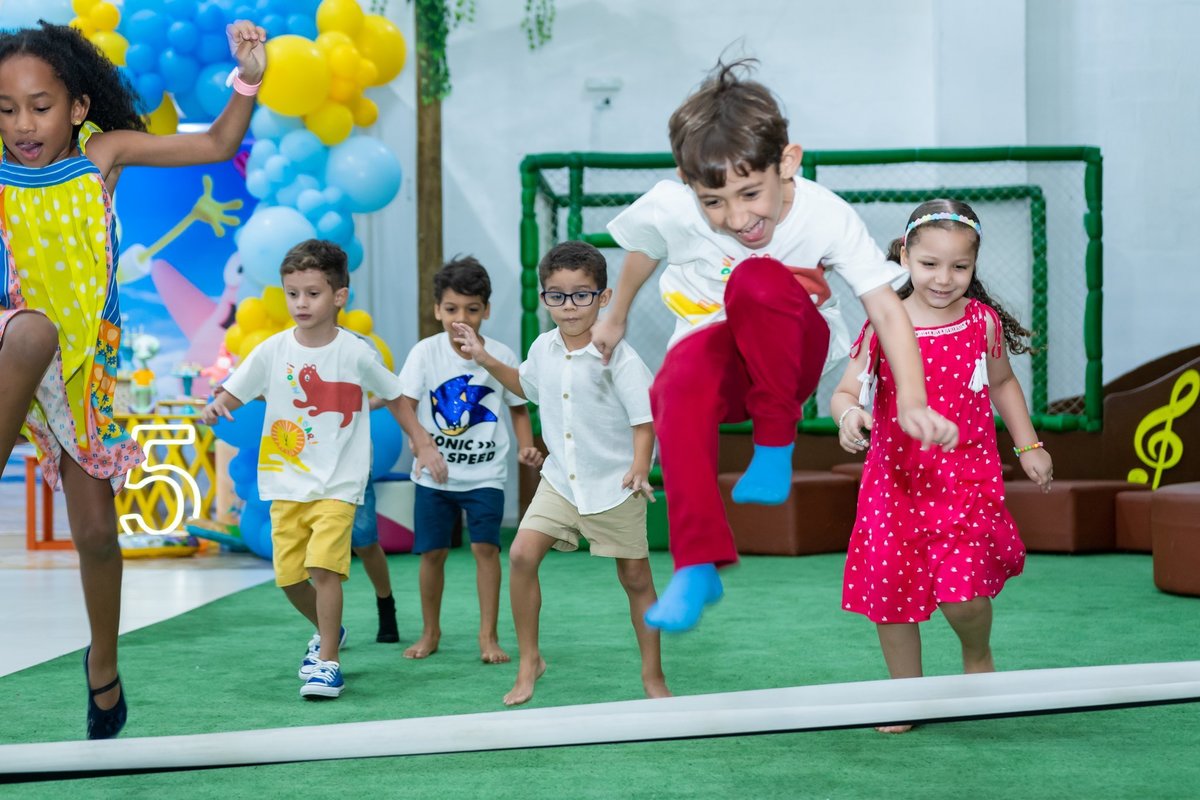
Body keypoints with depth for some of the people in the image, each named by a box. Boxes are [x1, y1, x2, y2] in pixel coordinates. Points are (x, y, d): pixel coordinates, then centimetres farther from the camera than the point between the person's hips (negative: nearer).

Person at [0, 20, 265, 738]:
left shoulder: (103, 153, -5)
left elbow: (217, 146, -1)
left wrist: (249, 81, -15)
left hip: (89, 361, 2)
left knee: (96, 529, 6)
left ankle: (104, 665, 30)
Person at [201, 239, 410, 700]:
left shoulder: (356, 353, -7)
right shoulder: (272, 351, -4)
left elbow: (393, 396, 7)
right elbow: (235, 393, 0)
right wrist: (216, 407, -22)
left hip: (338, 483, -3)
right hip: (286, 482, 3)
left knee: (324, 564, -18)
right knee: (288, 573, 7)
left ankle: (328, 663, -7)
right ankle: (327, 632, 36)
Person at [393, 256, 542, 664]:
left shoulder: (500, 355, -5)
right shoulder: (426, 352, -7)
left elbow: (518, 407, 6)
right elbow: (405, 404, -11)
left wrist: (526, 448, -9)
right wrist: (423, 444, -28)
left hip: (485, 472, -1)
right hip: (434, 474, 1)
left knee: (485, 547, -8)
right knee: (432, 551, 7)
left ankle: (488, 636, 2)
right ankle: (430, 631, 25)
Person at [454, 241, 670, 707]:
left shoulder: (618, 357, -16)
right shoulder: (543, 349, 1)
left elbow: (644, 418, -16)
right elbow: (526, 385, 24)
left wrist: (640, 466, -32)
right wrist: (486, 361, 13)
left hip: (613, 486, -4)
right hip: (559, 480, 4)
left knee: (635, 578, 6)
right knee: (522, 554, -11)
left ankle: (653, 676, 21)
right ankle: (529, 660, 3)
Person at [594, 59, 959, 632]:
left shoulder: (827, 217, -24)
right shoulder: (669, 208, -19)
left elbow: (885, 308, -29)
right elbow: (640, 252, 5)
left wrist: (912, 402, -42)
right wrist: (616, 319, 22)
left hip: (791, 351, -1)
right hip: (714, 342, 2)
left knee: (757, 281, -37)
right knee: (677, 391, -37)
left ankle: (776, 444, -20)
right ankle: (697, 564, -29)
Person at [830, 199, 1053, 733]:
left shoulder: (983, 322, 0)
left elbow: (1002, 383, 18)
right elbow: (845, 391, -3)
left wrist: (1028, 445, 16)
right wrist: (848, 415, -26)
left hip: (967, 479, -1)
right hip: (894, 482, 1)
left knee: (962, 594, -12)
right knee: (891, 592, 5)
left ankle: (978, 658, 21)